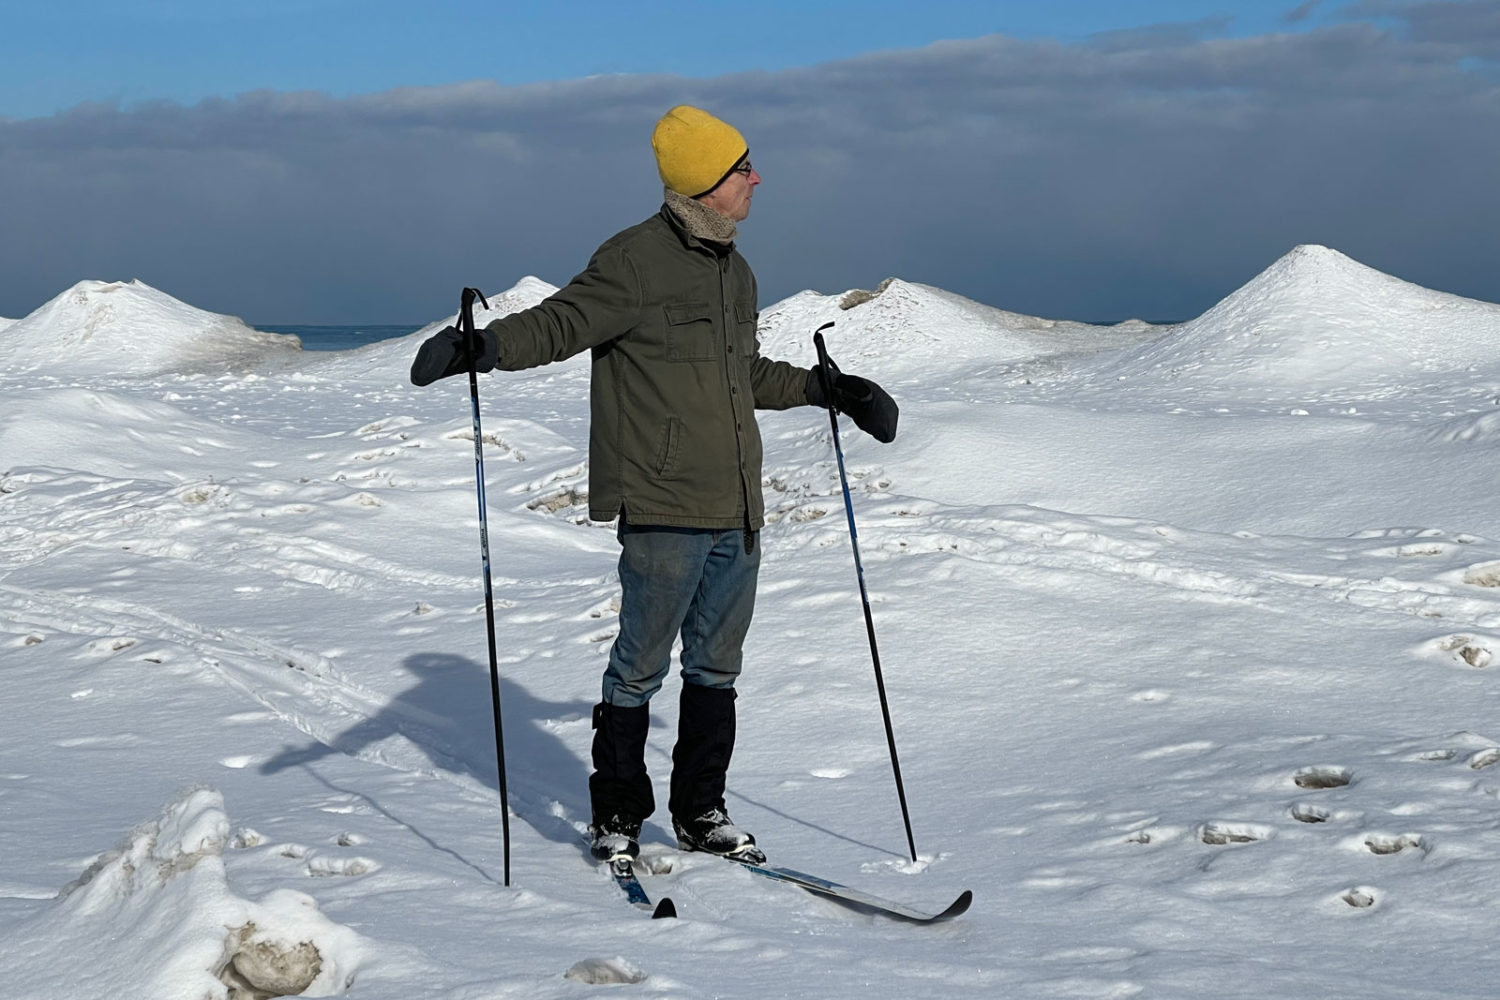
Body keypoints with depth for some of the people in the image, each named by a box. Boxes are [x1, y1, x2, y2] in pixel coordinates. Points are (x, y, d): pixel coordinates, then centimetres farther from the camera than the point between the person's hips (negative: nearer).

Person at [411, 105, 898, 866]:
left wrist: (825, 390, 34)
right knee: (641, 666, 1)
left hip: (736, 511, 8)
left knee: (716, 666, 14)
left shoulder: (735, 273, 17)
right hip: (663, 510, -8)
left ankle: (700, 811, 25)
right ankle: (617, 817, 14)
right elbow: (560, 323, -14)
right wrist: (488, 345, -32)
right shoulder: (636, 262, -9)